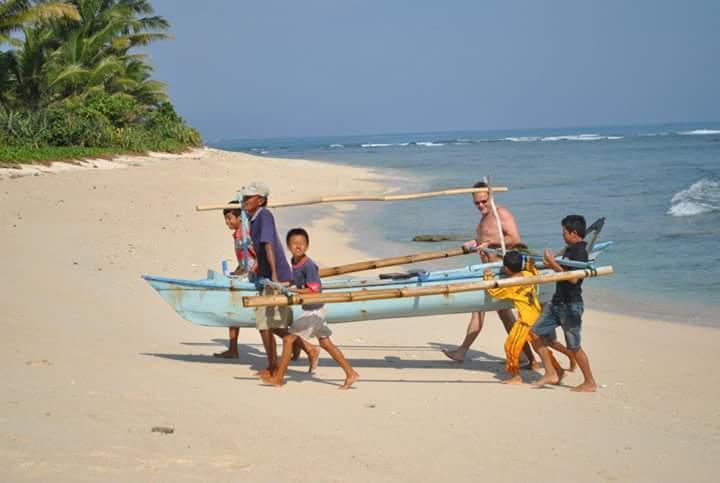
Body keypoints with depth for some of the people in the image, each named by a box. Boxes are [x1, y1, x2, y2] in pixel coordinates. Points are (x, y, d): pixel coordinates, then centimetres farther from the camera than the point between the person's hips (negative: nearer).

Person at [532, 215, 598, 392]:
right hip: (558, 301, 10)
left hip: (571, 304, -10)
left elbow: (573, 278, -26)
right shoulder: (569, 250, 12)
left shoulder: (580, 251, -17)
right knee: (536, 334, 7)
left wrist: (553, 264, -20)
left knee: (574, 346, -1)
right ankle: (551, 373, 12)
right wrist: (552, 263, 11)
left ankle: (590, 383, 11)